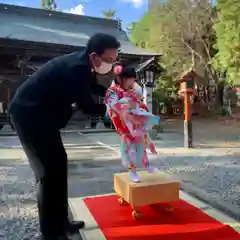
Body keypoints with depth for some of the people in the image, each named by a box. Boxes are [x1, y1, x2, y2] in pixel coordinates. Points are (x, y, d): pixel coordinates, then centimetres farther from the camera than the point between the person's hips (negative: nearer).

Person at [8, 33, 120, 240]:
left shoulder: (83, 65, 4)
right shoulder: (77, 67, -26)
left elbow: (94, 87, 21)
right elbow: (86, 106, -19)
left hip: (42, 113, 10)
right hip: (29, 114, -10)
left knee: (59, 162, 12)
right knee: (50, 170, -7)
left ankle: (60, 222, 25)